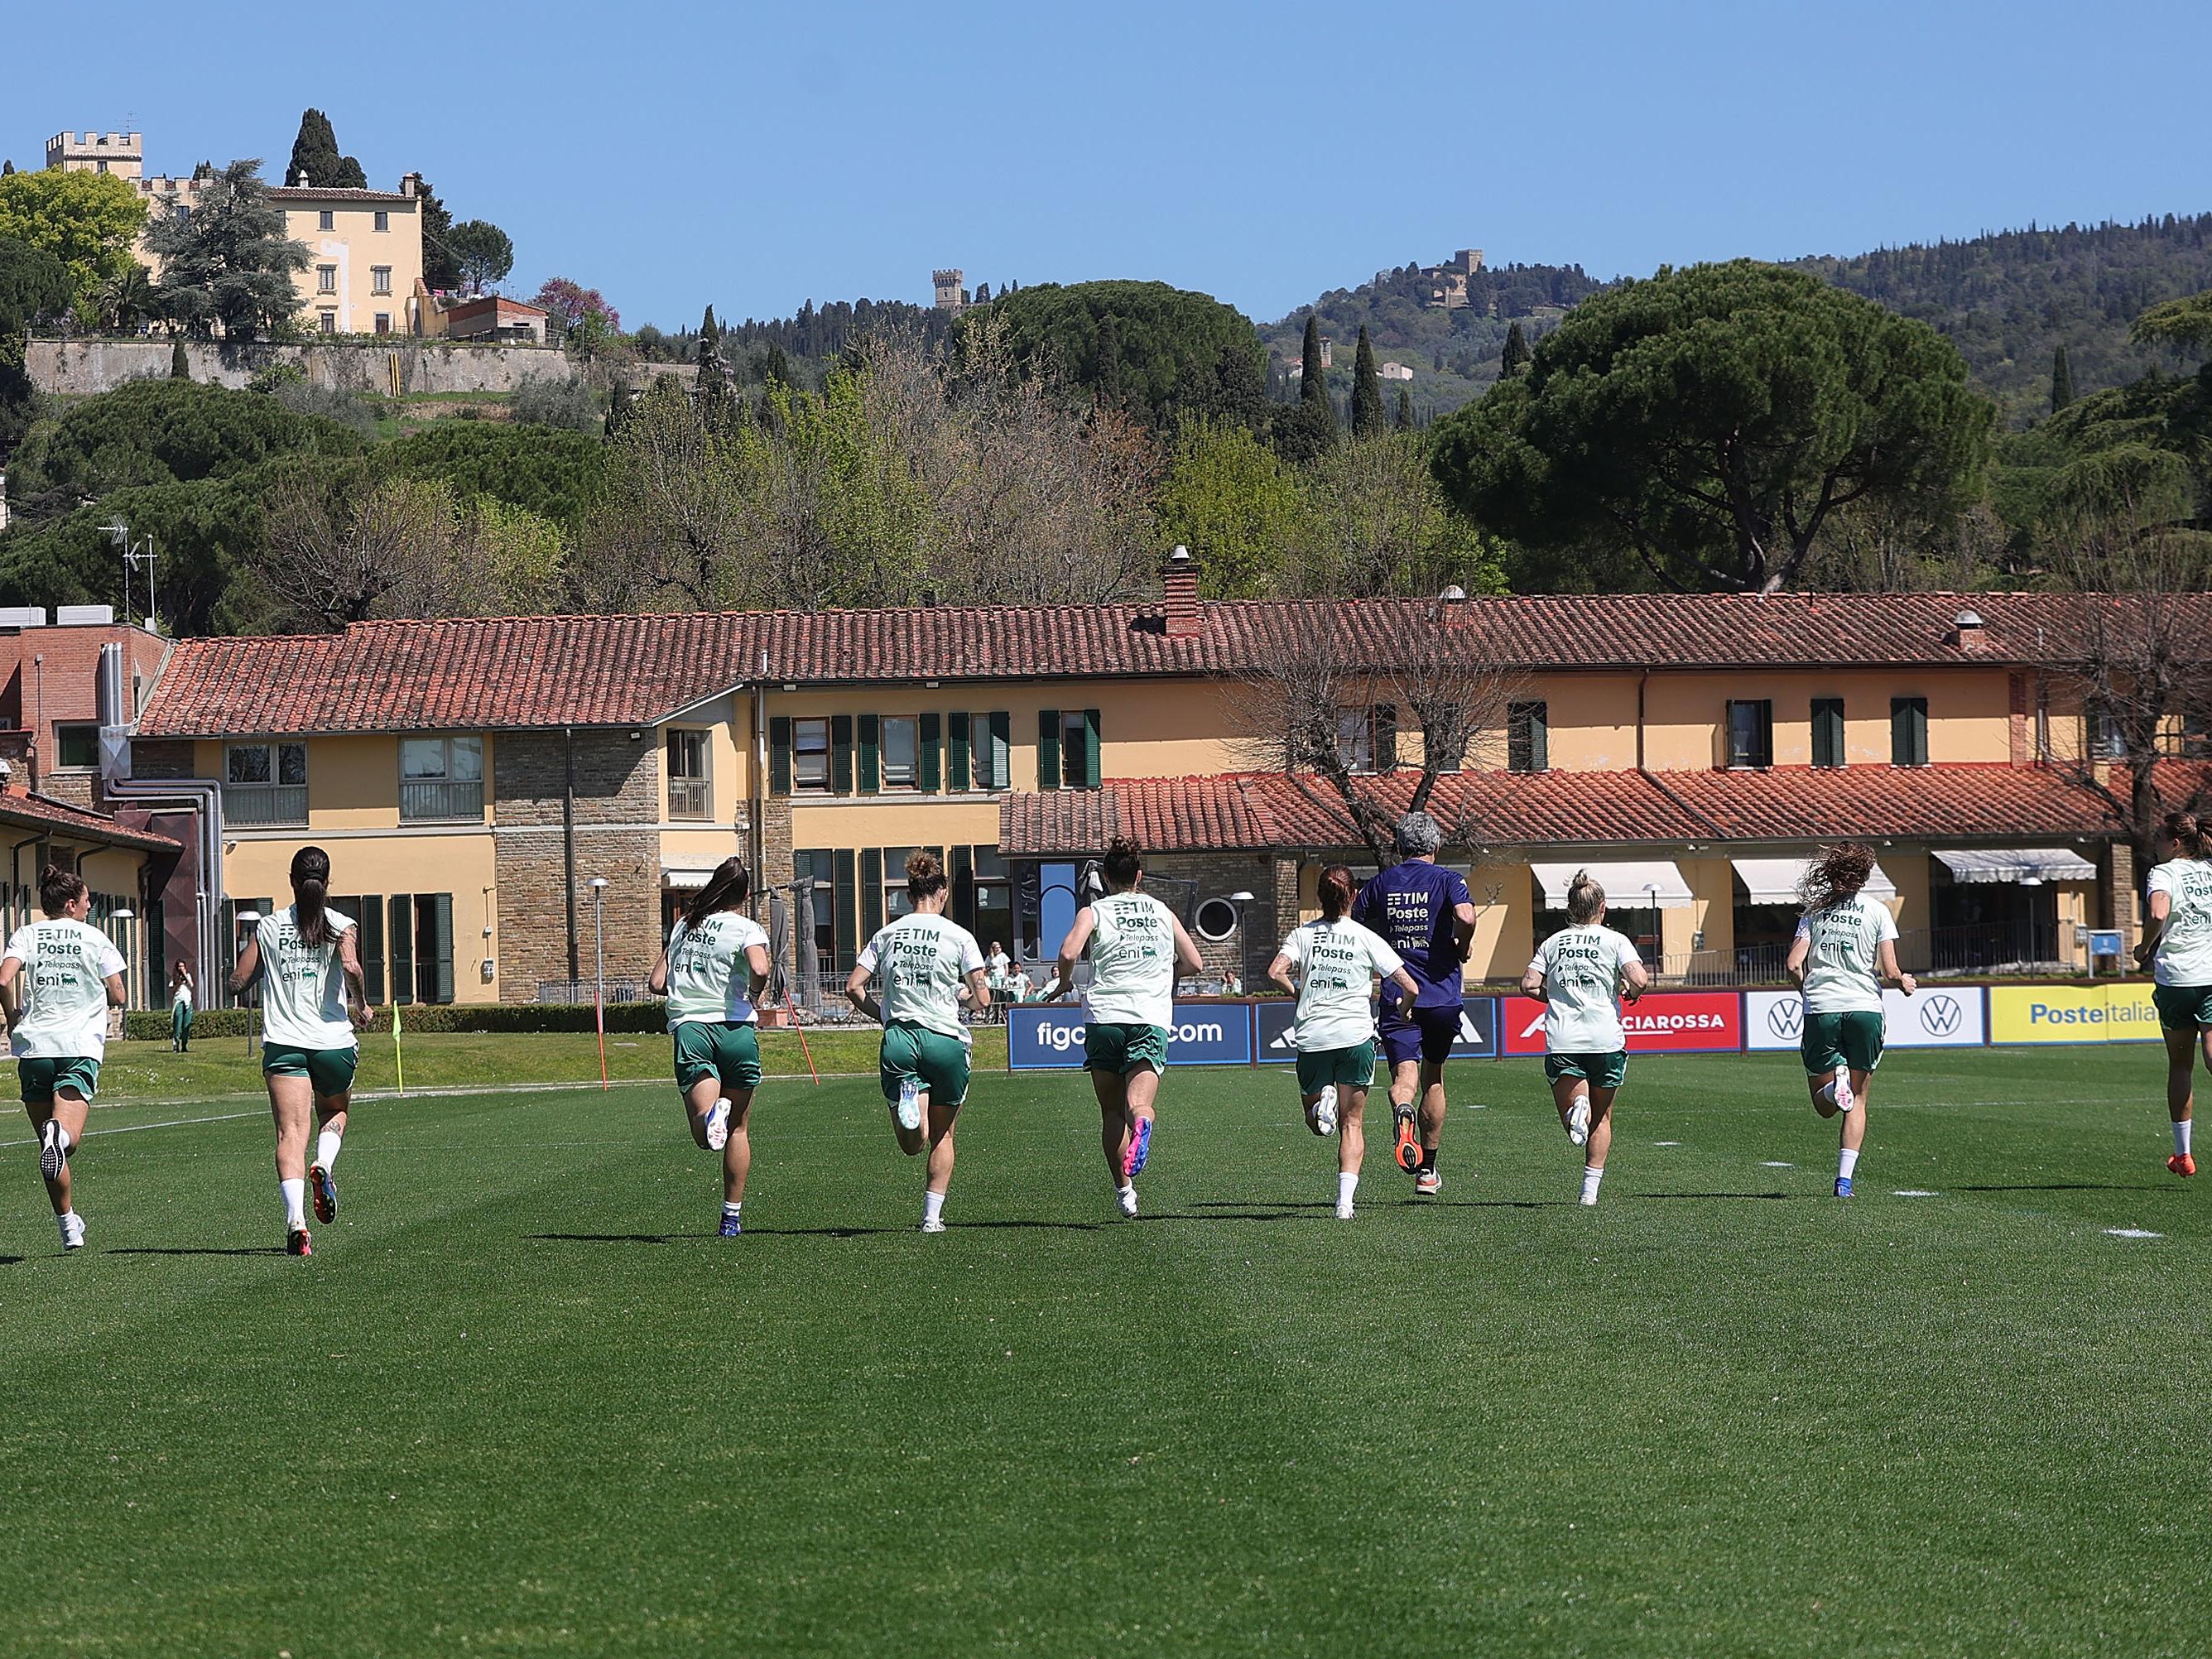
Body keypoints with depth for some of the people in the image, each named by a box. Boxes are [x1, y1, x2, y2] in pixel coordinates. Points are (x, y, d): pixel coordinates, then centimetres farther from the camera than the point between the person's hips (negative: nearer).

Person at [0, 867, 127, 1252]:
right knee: (67, 1138, -15)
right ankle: (59, 1134, -52)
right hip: (80, 1047, -2)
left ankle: (69, 1224, 16)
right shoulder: (94, 938, 7)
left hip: (34, 1046, 2)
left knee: (49, 1143, 13)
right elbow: (117, 996, 6)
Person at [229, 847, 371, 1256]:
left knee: (291, 1133, -8)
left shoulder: (268, 927, 6)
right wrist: (361, 1007, -1)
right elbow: (351, 967, -18)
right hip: (334, 1041, 0)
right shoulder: (342, 926, 0)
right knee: (334, 1114, 26)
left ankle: (295, 1219, -28)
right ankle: (323, 1166, -5)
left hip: (283, 1043, 0)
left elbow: (237, 982, 6)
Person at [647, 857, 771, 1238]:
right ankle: (732, 1216, 19)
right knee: (738, 1128, 16)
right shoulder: (747, 928, 1)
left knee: (705, 1133, -11)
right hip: (735, 1028, -2)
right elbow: (759, 969, -19)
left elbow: (656, 983, 15)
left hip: (688, 1027, 2)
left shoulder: (683, 925, 16)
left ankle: (710, 1114, -48)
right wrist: (753, 996, 1)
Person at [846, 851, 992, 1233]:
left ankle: (907, 1099, -30)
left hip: (898, 1040, 2)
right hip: (945, 1039, -2)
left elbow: (853, 988, 5)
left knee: (914, 1146, 2)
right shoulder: (958, 936, -1)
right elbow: (981, 999, -1)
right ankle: (932, 1214, 13)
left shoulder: (887, 934, 8)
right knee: (942, 1135, 17)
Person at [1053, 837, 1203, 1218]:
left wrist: (1063, 983, 7)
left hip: (1103, 1017, 0)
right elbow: (1194, 963, 16)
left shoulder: (1093, 912, 6)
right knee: (1139, 1101, -14)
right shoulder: (1162, 912, 14)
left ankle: (1123, 1190, 13)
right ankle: (1142, 1125, -50)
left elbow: (1069, 952, -12)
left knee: (1112, 1112, 12)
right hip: (1151, 1018, 0)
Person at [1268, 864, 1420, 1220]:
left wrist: (1297, 992, 8)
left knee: (1315, 1120, 19)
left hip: (1311, 1038, 1)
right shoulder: (1367, 938, 1)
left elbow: (1275, 973, -12)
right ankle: (1345, 1200, -10)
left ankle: (1323, 1100, -17)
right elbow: (1410, 988, -1)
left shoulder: (1302, 934, 4)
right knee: (1352, 1124, 7)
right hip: (1356, 1035, -1)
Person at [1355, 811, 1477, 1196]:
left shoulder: (1379, 884, 7)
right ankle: (1427, 1170, 23)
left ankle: (1403, 1115, -46)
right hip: (1443, 997, 0)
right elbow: (1466, 916, -21)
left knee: (1404, 1077, -9)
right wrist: (1463, 949, -1)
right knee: (1433, 1080, 16)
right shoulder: (1447, 880, -1)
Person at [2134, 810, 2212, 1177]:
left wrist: (2144, 949, -6)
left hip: (2175, 978, -2)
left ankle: (2182, 1153, 16)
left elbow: (2158, 915, -22)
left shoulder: (2165, 872, -4)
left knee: (2180, 1065, 10)